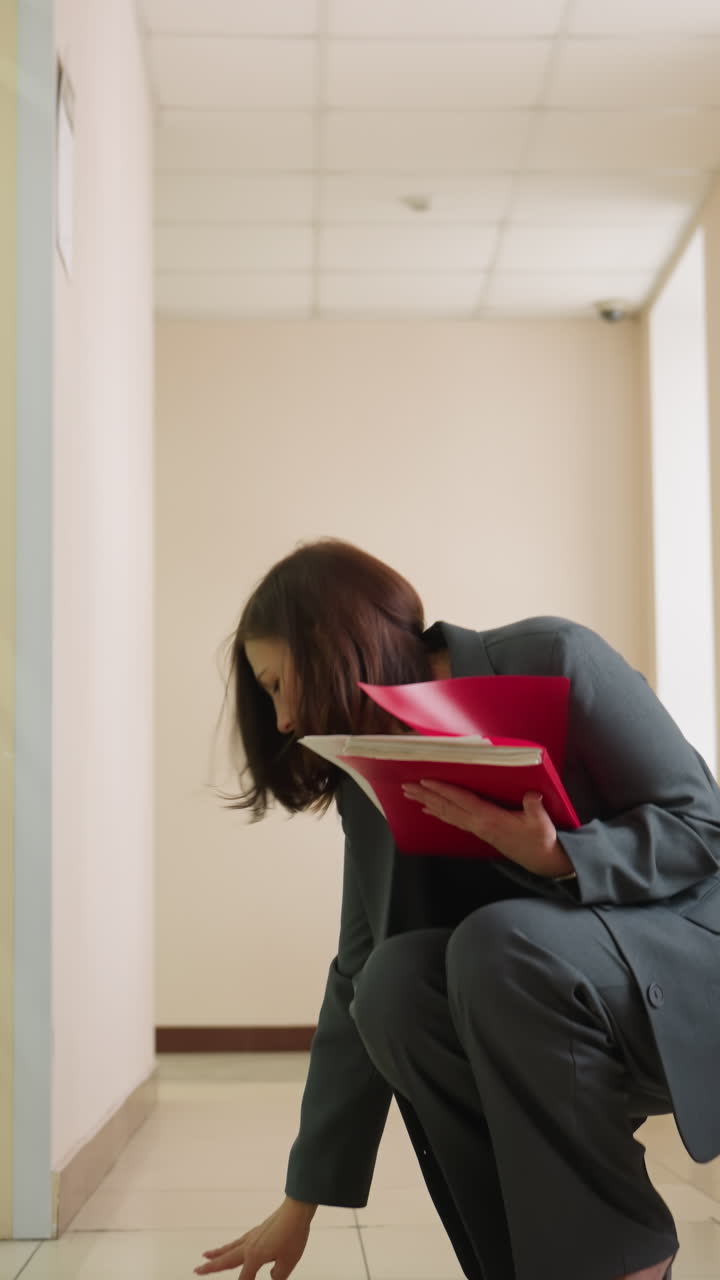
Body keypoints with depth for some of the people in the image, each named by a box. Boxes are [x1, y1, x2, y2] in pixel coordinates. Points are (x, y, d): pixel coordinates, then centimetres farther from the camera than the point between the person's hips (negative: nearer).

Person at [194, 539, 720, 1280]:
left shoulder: (550, 660, -15)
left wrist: (558, 859, -33)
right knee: (395, 980, -23)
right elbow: (358, 986, 2)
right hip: (538, 990, 5)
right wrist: (302, 1201, 2)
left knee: (498, 945, -33)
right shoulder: (372, 785, 2)